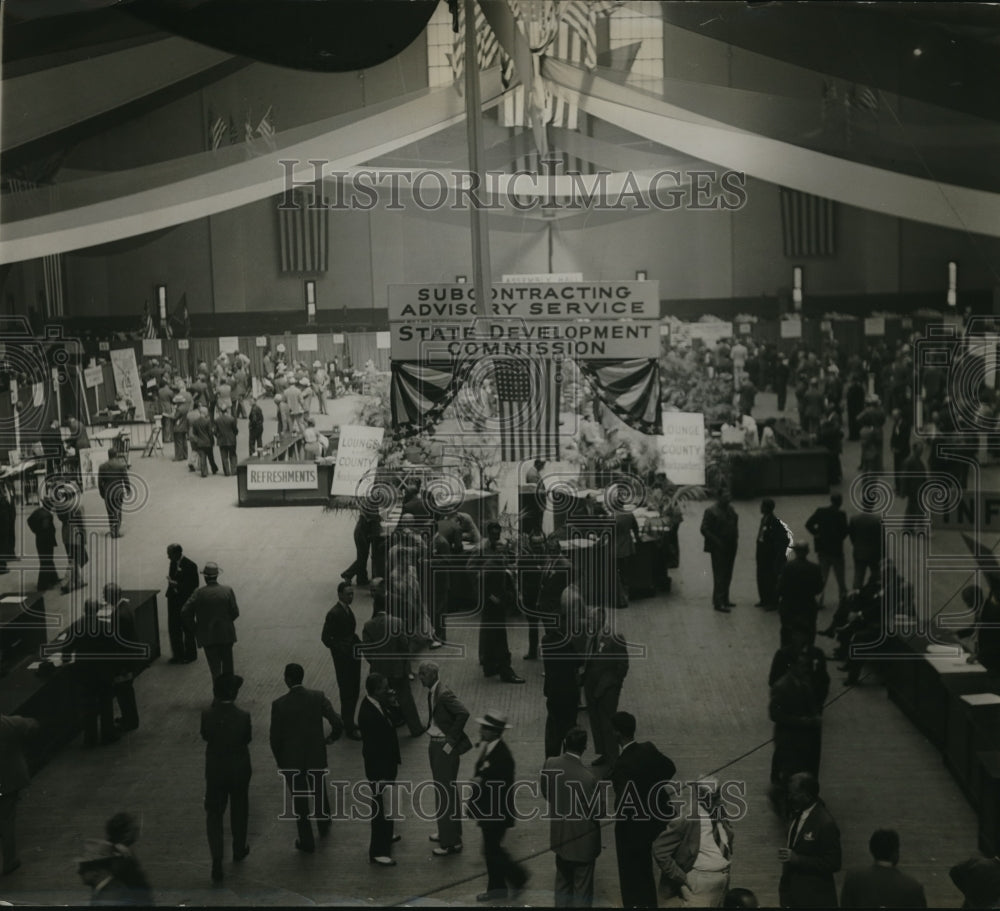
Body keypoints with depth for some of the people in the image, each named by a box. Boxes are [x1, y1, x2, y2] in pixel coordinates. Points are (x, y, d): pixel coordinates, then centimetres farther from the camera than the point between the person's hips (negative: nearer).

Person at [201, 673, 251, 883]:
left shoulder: (208, 715, -18)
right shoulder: (242, 716, -22)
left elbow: (205, 736, -1)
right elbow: (247, 739, -7)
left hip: (215, 771, 1)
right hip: (239, 771, -1)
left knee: (214, 814, 9)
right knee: (239, 810, 22)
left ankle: (217, 863, 0)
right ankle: (239, 849, 40)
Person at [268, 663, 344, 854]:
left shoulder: (279, 705, -19)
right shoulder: (318, 697, -14)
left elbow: (275, 738, -12)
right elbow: (338, 724, -17)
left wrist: (280, 762, 5)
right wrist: (331, 738, 6)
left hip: (291, 761, -3)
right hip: (317, 757, 3)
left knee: (299, 801, 14)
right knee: (319, 792, 27)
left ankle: (307, 842, 24)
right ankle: (324, 827, 48)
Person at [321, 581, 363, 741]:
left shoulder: (347, 609, 8)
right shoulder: (334, 613, -18)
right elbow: (326, 638, -18)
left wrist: (358, 644, 1)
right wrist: (341, 650, -22)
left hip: (353, 655, 9)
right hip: (343, 658, -8)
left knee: (354, 690, 16)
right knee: (347, 692, 0)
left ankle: (347, 721, 31)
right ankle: (349, 727, 9)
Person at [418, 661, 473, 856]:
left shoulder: (444, 694, -22)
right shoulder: (432, 693, 6)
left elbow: (463, 713, -31)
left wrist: (451, 741, -24)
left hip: (445, 747, -10)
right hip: (435, 745, 10)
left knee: (445, 792, -2)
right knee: (442, 789, 21)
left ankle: (451, 842, 7)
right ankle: (447, 832, 37)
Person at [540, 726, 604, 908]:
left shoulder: (550, 765, -14)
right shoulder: (587, 777, -30)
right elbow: (599, 812, -17)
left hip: (559, 837, 5)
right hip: (583, 841, -5)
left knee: (562, 884, 23)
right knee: (582, 891, 11)